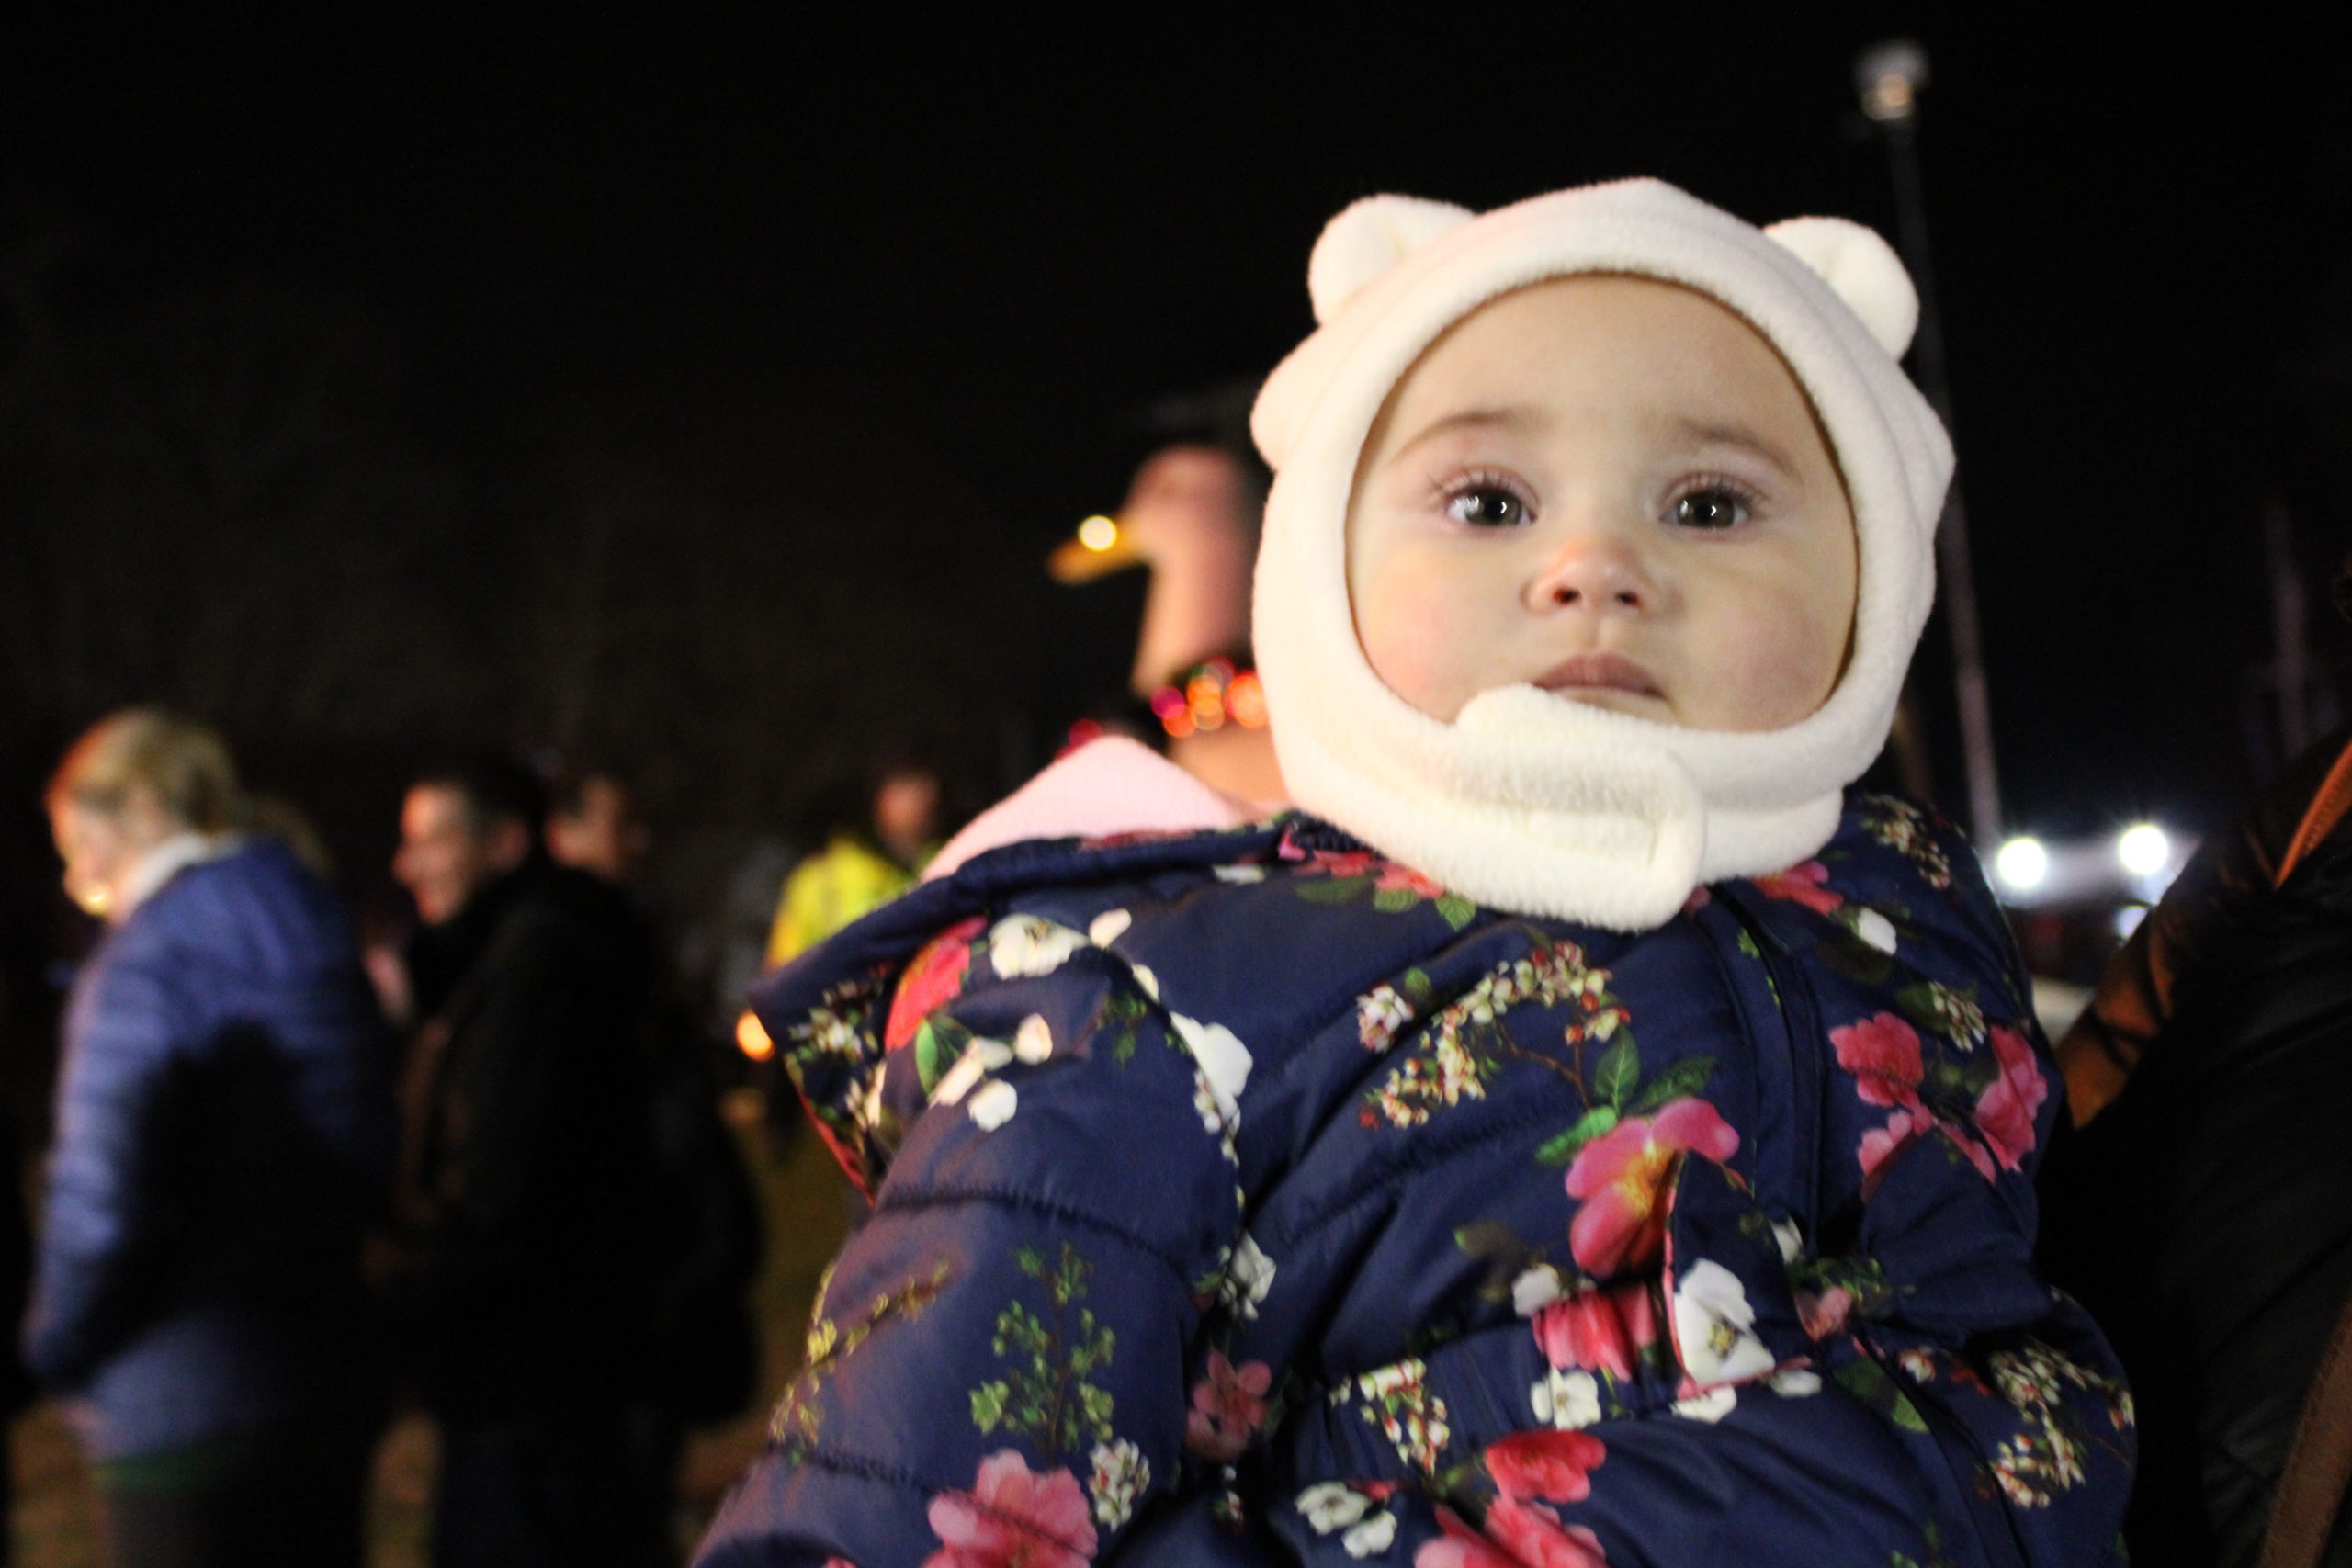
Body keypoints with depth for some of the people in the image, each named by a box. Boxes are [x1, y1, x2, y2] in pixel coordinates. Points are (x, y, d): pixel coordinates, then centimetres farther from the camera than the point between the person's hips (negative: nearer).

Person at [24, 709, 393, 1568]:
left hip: (185, 1407, -7)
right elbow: (371, 1176, 10)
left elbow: (101, 1203, -23)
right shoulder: (319, 942, 7)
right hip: (333, 1381, 7)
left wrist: (59, 1345, -7)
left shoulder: (145, 968, -17)